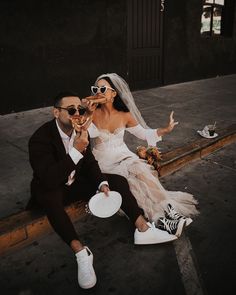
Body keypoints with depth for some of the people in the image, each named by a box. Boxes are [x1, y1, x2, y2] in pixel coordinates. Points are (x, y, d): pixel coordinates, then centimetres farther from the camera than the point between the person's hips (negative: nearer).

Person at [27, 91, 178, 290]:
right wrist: (76, 150, -40)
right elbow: (49, 180, -36)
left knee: (118, 181, -9)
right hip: (52, 188, -5)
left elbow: (90, 162, 3)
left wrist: (102, 183, -15)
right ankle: (81, 251, -39)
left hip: (76, 181, 6)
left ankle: (143, 228, -10)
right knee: (49, 197, -40)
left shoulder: (80, 130, -8)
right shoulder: (40, 139, -26)